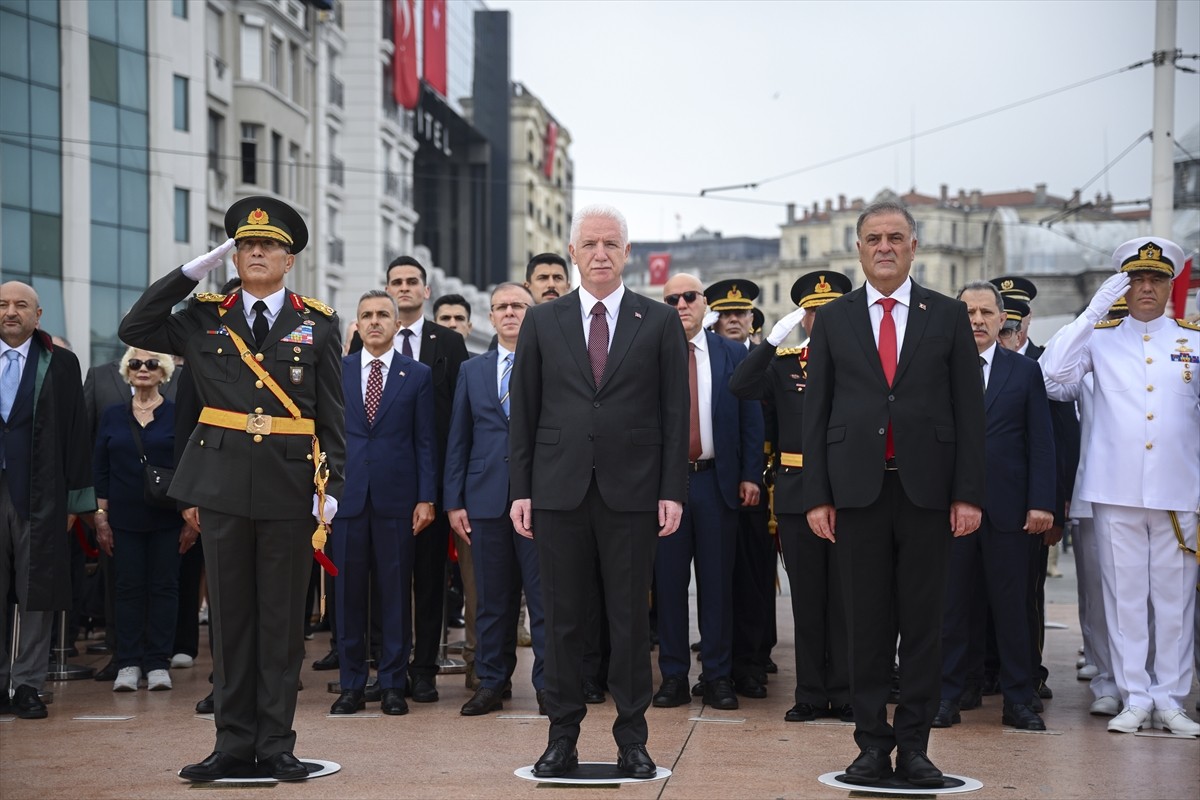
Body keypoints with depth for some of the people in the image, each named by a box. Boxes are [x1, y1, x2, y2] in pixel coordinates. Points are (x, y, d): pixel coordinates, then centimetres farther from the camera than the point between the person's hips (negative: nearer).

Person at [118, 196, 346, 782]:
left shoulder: (319, 325, 6)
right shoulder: (204, 317, 10)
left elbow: (332, 417, 5)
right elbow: (134, 329, 1)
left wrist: (330, 486, -4)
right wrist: (193, 270, 1)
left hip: (290, 486, -1)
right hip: (223, 484, 1)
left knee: (282, 619, 4)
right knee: (229, 617, 6)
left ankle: (276, 746, 11)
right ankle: (234, 745, 13)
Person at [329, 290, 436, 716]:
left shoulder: (418, 375, 6)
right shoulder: (337, 370, 8)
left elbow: (424, 441, 4)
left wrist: (426, 498, -3)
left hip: (397, 496, -1)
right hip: (347, 494, 1)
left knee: (396, 591, 2)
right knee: (348, 591, 4)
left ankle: (393, 685, 10)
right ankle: (351, 684, 12)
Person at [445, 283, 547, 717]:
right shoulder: (472, 371, 14)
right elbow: (458, 439, 12)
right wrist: (454, 501, 6)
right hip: (487, 498, 3)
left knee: (544, 596, -1)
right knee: (492, 598, 8)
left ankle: (548, 684, 8)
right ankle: (491, 684, 17)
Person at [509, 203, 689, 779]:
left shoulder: (660, 321, 5)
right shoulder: (542, 322, 8)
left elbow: (675, 411, 3)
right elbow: (523, 412, 7)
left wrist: (673, 491, -4)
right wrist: (520, 489, 1)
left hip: (632, 493, -1)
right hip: (559, 490, 1)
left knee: (630, 618, 4)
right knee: (562, 617, 5)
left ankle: (632, 738, 13)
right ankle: (563, 736, 15)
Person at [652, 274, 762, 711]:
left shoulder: (734, 355, 7)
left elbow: (751, 419, 7)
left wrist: (750, 475, -1)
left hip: (717, 482, 1)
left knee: (717, 582, 5)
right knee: (669, 582, 3)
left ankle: (718, 676, 12)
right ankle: (673, 675, 12)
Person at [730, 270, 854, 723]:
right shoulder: (783, 364, 9)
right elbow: (739, 387, -9)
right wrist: (774, 337, -14)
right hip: (797, 493, 1)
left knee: (845, 597, 3)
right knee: (806, 598, 6)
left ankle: (846, 694, 12)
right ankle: (811, 695, 14)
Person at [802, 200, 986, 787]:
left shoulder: (948, 316, 6)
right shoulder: (833, 320, 8)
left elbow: (969, 410, 4)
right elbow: (816, 413, 6)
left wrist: (968, 493, -3)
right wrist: (816, 495, -1)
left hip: (926, 490, 0)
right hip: (857, 490, 0)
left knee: (923, 623, 4)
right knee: (866, 623, 4)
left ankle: (914, 744, 12)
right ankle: (872, 743, 12)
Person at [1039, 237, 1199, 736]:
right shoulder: (1100, 337, 6)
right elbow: (1051, 375, -8)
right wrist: (1093, 312, -10)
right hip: (1116, 489, -1)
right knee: (1125, 596, 3)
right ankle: (1135, 698, 11)